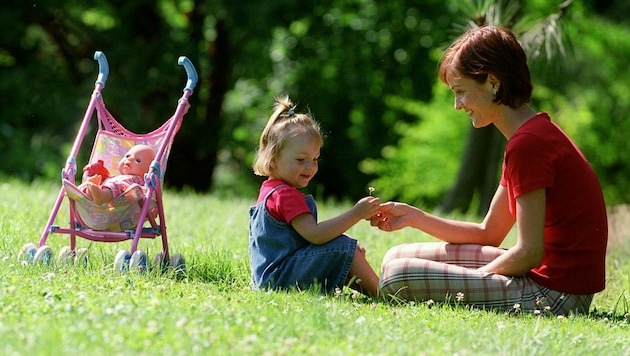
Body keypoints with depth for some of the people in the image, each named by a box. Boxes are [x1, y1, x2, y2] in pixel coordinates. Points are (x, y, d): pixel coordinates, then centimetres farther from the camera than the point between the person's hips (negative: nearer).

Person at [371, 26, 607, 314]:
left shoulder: (528, 144, -18)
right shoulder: (537, 134, 16)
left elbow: (529, 253, -21)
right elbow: (489, 234, 19)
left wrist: (467, 282, -6)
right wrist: (415, 217, 11)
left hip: (553, 295, -10)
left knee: (398, 277, -18)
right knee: (398, 257, 12)